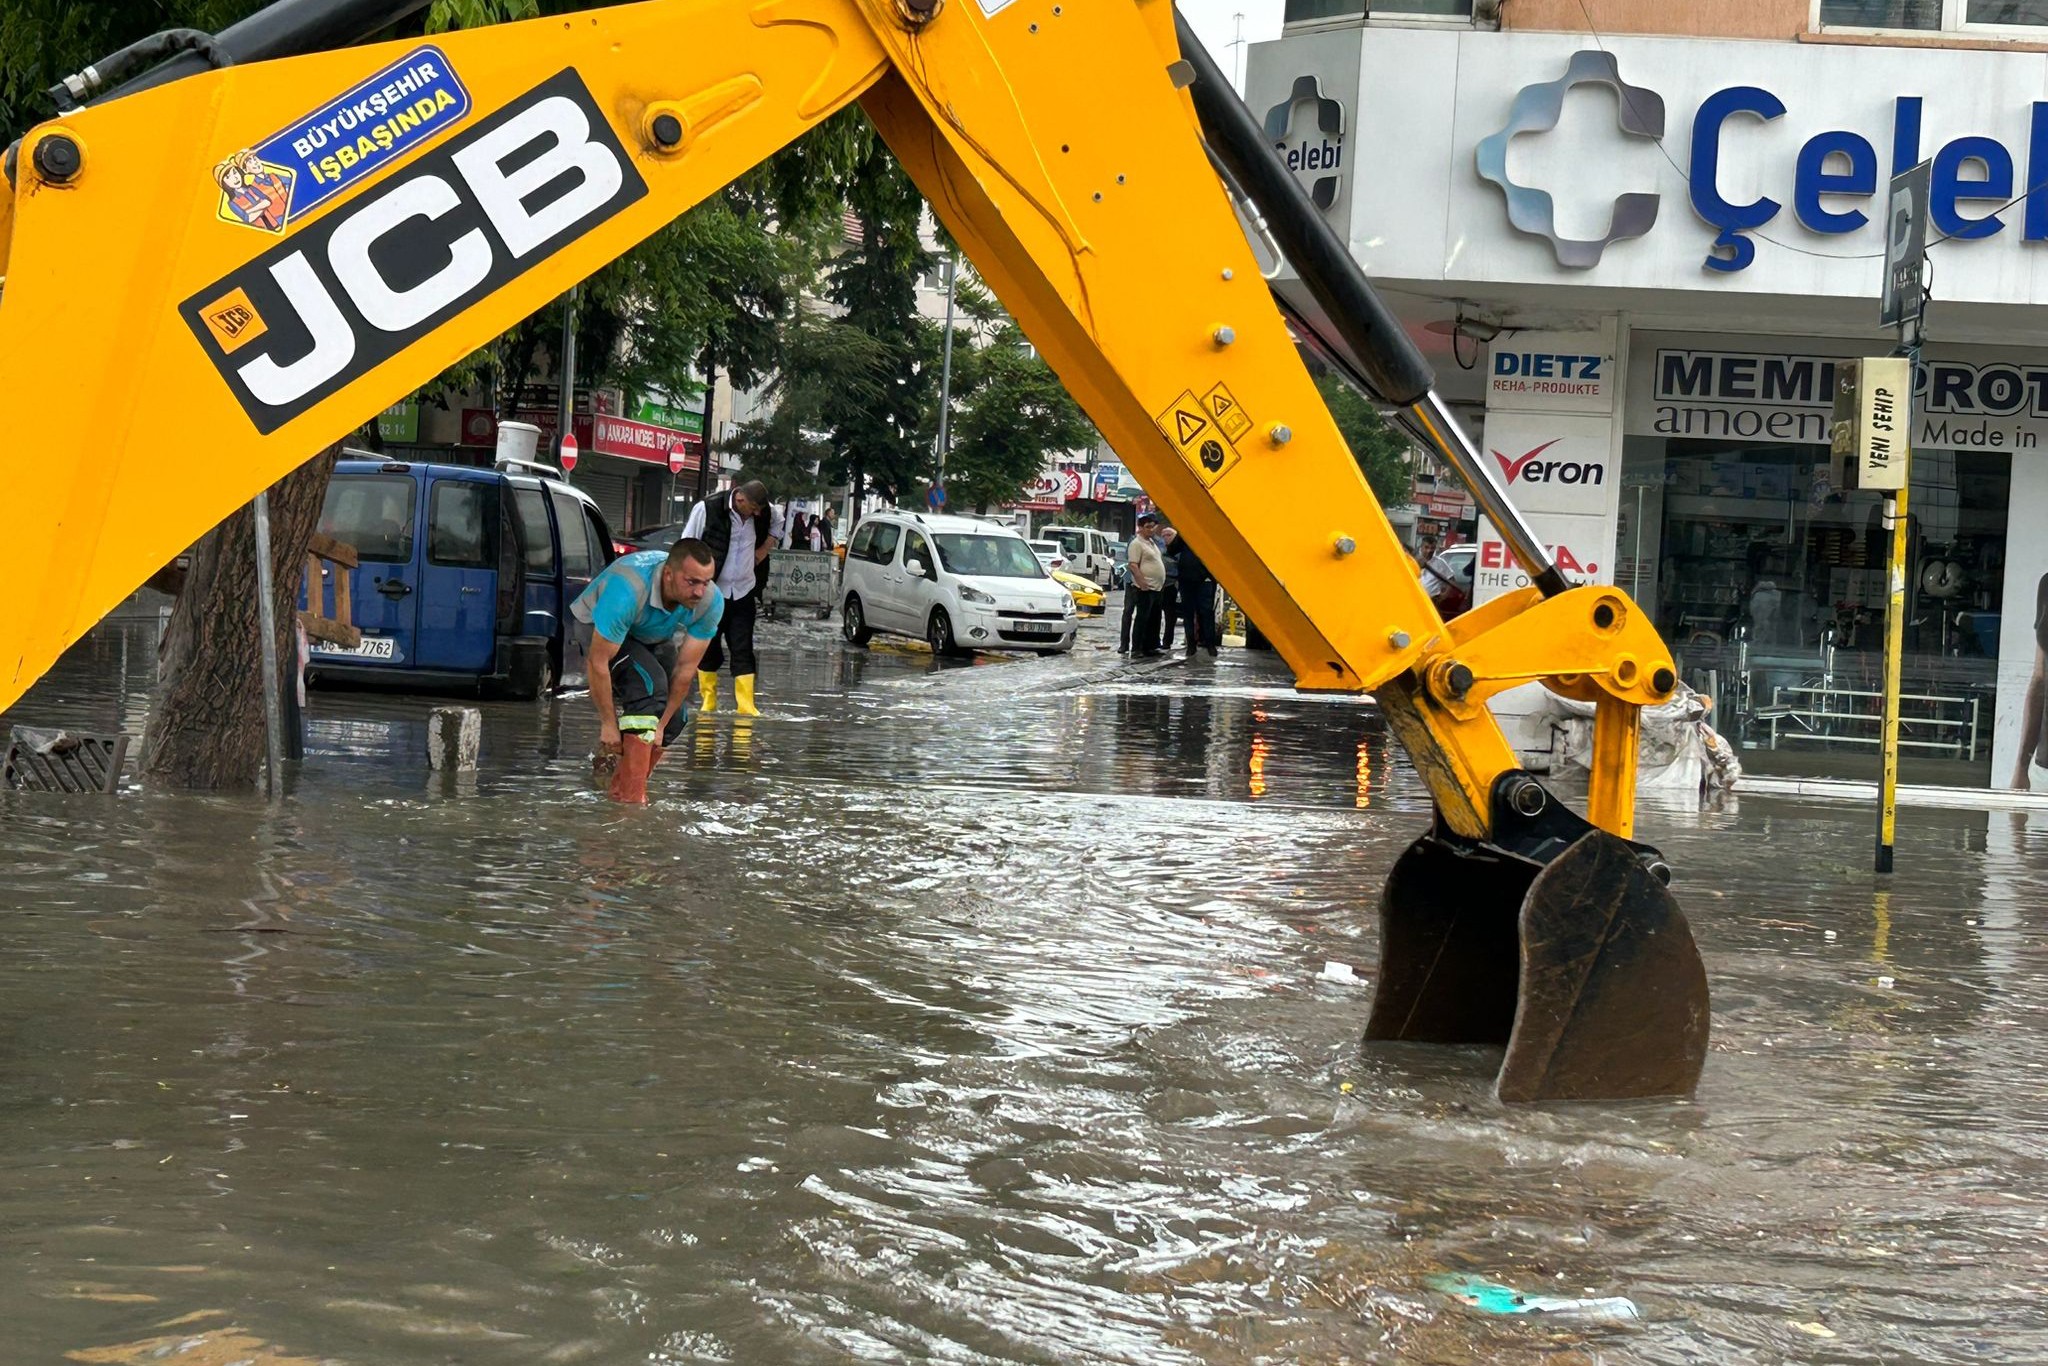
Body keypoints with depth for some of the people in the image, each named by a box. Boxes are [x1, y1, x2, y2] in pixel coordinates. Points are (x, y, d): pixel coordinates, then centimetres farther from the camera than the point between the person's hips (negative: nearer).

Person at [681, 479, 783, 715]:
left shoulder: (764, 512, -1)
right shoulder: (707, 509, -15)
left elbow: (778, 525, 25)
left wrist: (765, 548, 9)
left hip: (743, 593, 3)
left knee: (743, 651, -2)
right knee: (708, 649, 6)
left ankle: (746, 706, -4)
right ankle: (709, 702, 17)